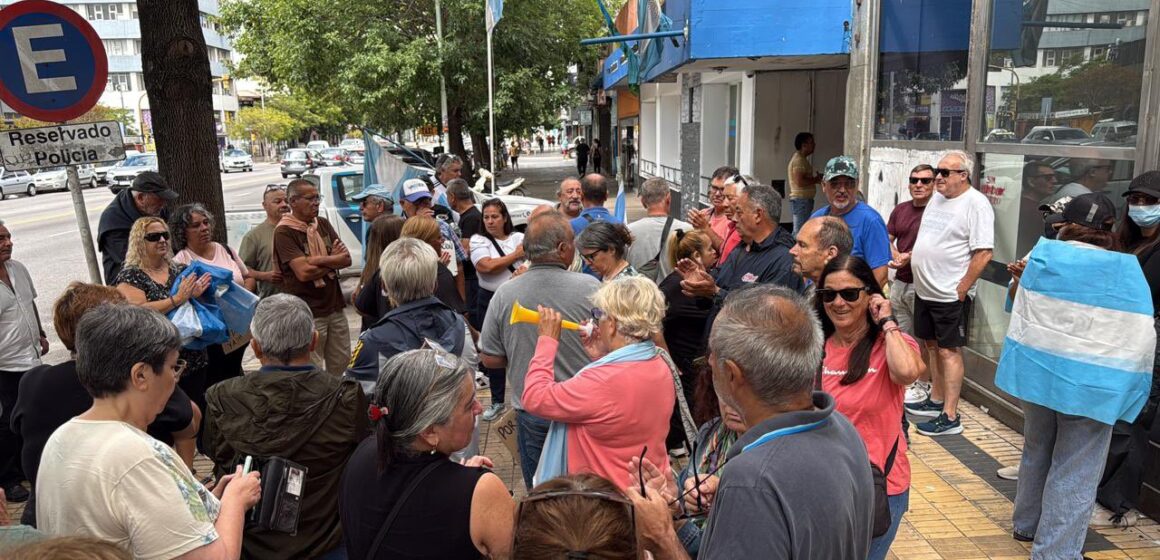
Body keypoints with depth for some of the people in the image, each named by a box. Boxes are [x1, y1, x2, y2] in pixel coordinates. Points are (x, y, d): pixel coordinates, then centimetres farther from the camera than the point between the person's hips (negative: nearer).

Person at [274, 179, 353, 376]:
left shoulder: (323, 224, 9)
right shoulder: (284, 232, -11)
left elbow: (346, 259, 2)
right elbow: (303, 272, -21)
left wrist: (319, 260, -14)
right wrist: (333, 260, -10)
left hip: (335, 306, 6)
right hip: (307, 312, -6)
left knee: (342, 364, 15)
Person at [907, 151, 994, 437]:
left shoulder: (976, 203, -14)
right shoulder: (936, 198, 11)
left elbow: (983, 253, -19)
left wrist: (961, 289, -18)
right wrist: (910, 256, 11)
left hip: (950, 295, -8)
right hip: (925, 291, 8)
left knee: (949, 351, -3)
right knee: (934, 346, 17)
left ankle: (950, 417, 3)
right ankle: (936, 401, 31)